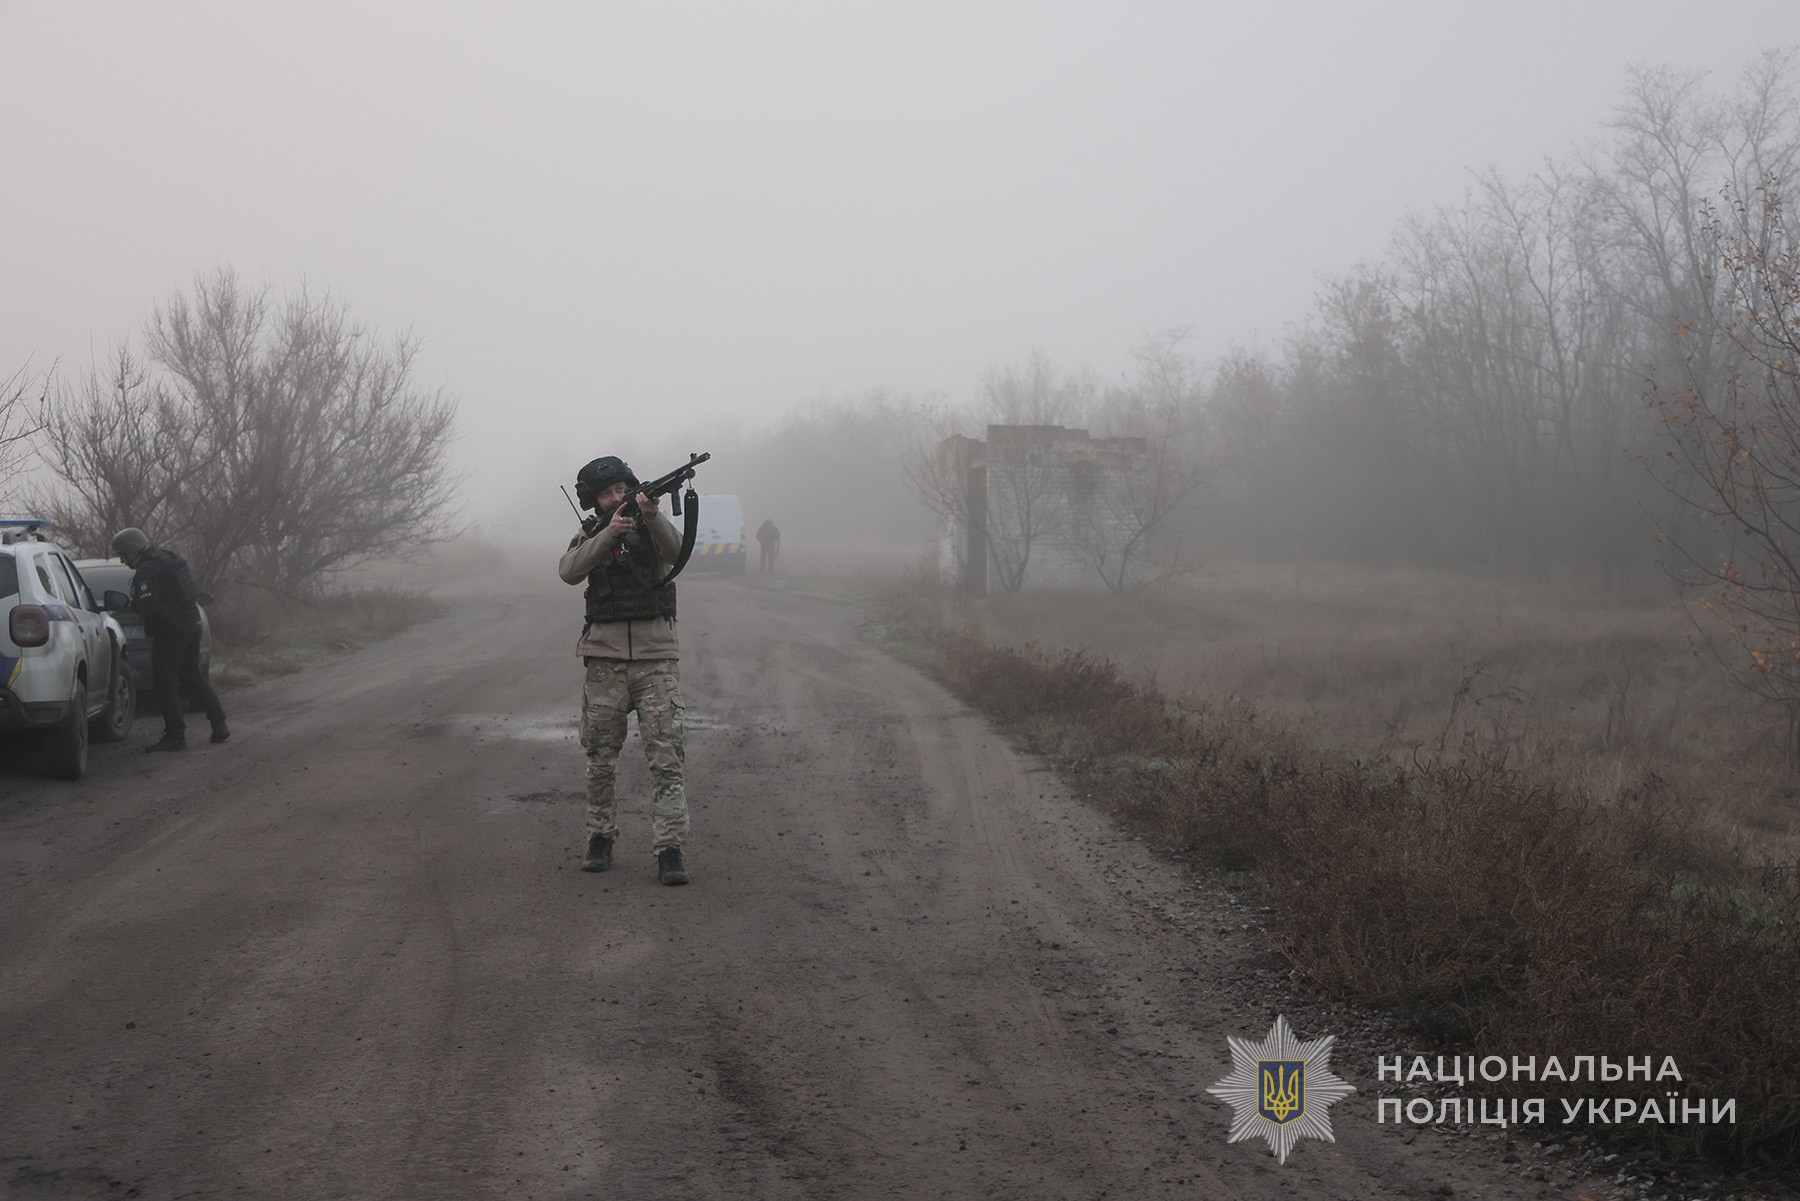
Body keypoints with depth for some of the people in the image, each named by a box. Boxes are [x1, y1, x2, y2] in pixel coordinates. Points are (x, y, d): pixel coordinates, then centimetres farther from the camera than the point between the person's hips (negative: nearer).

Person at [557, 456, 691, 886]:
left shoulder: (653, 529, 5)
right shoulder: (589, 536, 8)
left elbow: (676, 551, -18)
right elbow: (569, 571, -14)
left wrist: (652, 516, -37)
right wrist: (610, 533, -27)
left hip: (656, 656, -1)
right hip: (605, 658, 2)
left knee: (666, 756, -8)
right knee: (600, 757, 8)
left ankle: (669, 850, -9)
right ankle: (600, 838, 23)